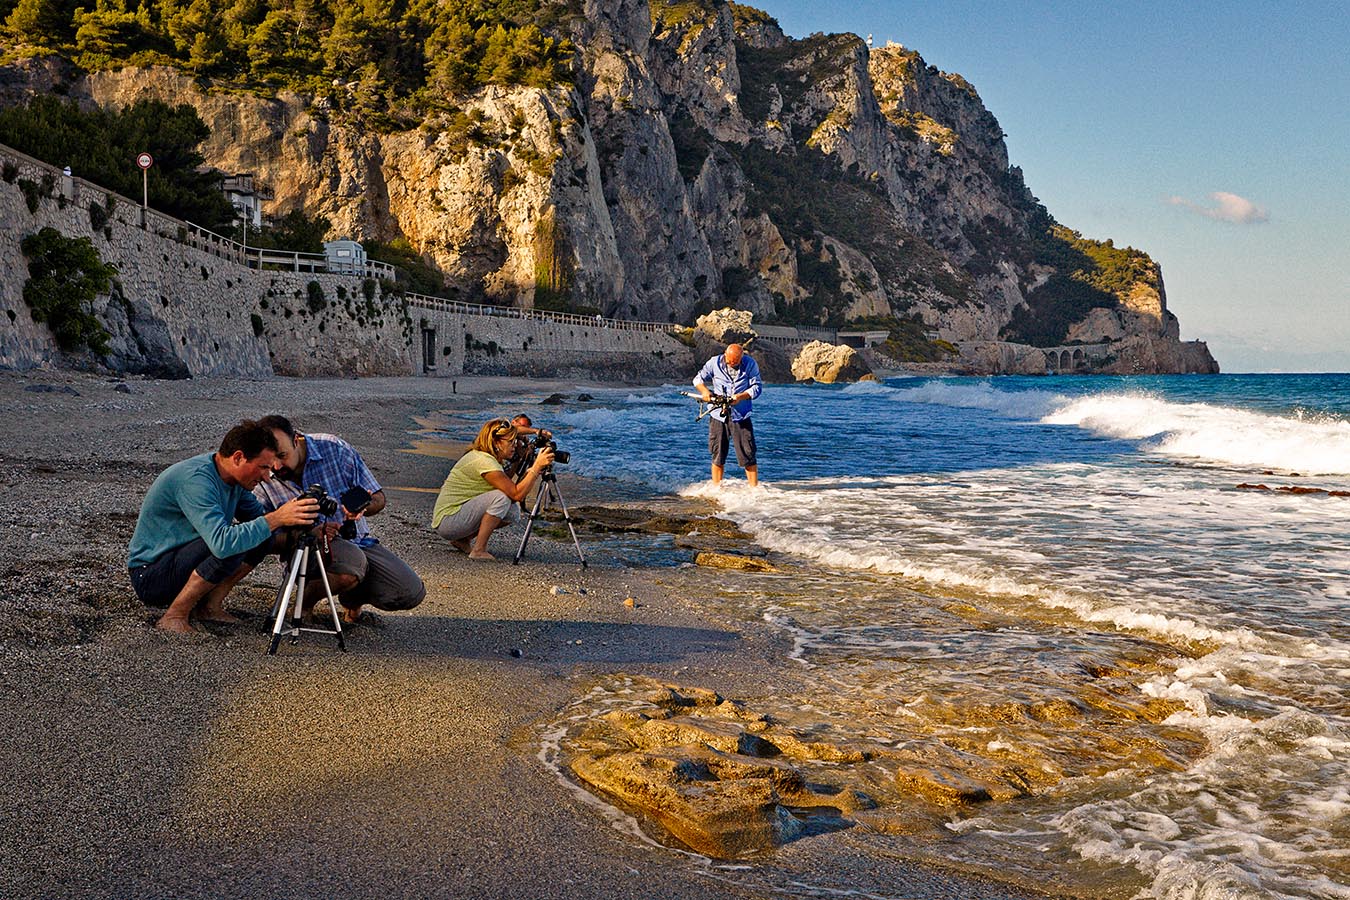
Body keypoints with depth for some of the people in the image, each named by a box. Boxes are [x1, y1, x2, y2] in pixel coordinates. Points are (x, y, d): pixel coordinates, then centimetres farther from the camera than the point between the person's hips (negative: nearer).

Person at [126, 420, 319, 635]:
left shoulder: (234, 479, -1)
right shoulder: (195, 479, -28)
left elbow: (259, 517, 7)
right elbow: (222, 543, -39)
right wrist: (276, 519, -37)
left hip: (181, 557, 9)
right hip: (149, 578, -9)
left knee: (260, 535, -3)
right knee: (233, 545, -30)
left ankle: (210, 606, 1)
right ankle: (174, 616, -16)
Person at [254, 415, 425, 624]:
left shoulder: (335, 449, -10)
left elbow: (379, 499, -5)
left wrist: (363, 506, -30)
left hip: (356, 539, 3)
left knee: (411, 593, -15)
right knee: (351, 561, -37)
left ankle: (351, 598, 14)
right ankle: (304, 604, -7)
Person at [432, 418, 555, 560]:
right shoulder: (483, 461, -21)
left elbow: (514, 490, 6)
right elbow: (517, 494, -25)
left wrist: (530, 471, -5)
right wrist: (537, 467, -21)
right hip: (447, 520, -10)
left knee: (513, 511, 6)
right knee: (501, 497, -24)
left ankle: (462, 540, 11)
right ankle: (479, 551, -18)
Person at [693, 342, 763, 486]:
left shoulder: (750, 364, -2)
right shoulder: (714, 363, 0)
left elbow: (757, 387, -3)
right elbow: (698, 379, 9)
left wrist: (741, 396, -19)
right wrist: (704, 391, -11)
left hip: (741, 417, -1)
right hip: (718, 416, 1)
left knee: (748, 456, -3)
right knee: (718, 457, 7)